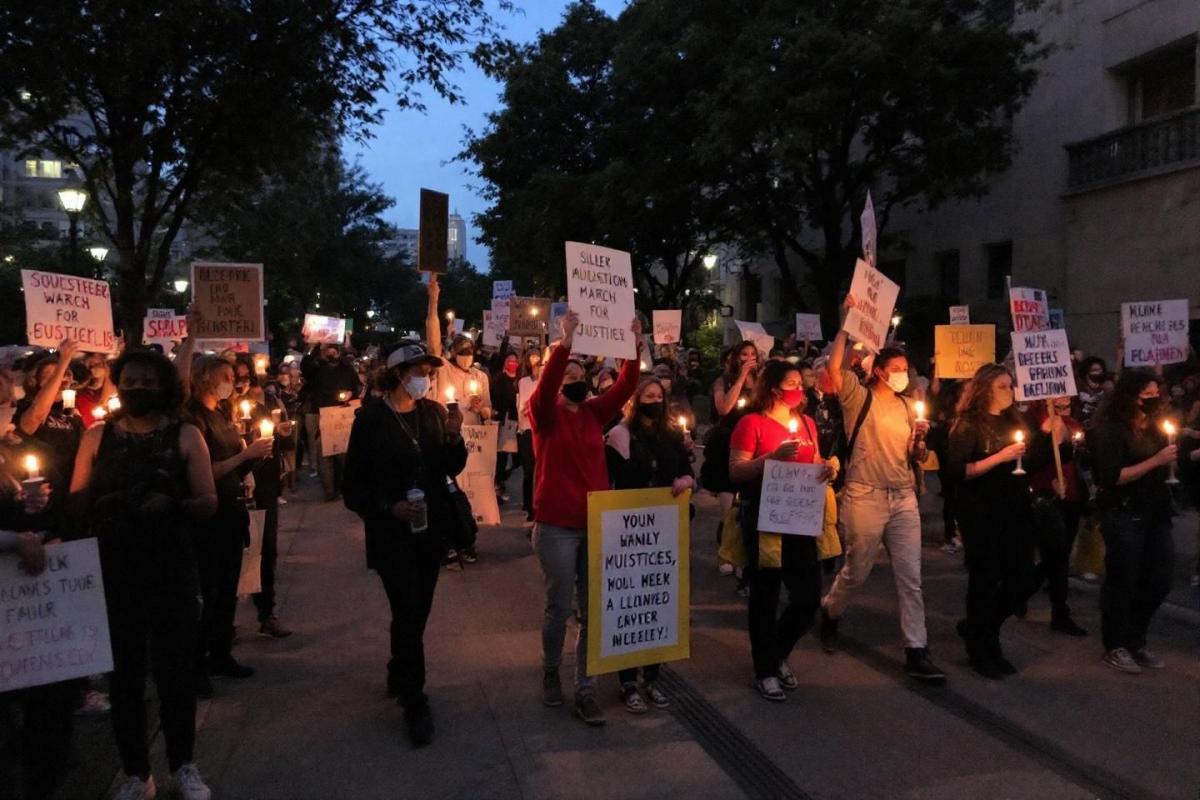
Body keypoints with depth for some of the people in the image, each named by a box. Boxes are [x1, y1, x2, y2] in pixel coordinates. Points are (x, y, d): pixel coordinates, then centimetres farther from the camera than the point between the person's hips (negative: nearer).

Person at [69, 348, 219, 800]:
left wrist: (172, 505, -22)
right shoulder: (97, 437, 7)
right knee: (123, 673, 8)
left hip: (172, 569, -2)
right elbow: (76, 501, 5)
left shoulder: (185, 436, 0)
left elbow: (209, 503, -3)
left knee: (175, 669, 5)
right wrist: (102, 503, -16)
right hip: (112, 571, 2)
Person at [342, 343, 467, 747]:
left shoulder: (434, 412, 3)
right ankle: (414, 703, 4)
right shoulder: (371, 418, -8)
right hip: (392, 531, -4)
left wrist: (454, 437, -15)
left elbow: (452, 468, 3)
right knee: (408, 612, -8)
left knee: (418, 610, 14)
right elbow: (355, 482, -5)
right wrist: (388, 507, -18)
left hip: (432, 527, 5)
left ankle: (399, 676, 37)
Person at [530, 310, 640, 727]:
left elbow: (625, 388, -4)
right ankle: (550, 671, 33)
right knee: (560, 607, 7)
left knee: (594, 610, 7)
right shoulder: (546, 415, -5)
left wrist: (633, 346, -16)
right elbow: (543, 387, -25)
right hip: (557, 527, -4)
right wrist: (565, 343, -35)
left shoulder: (594, 412, 8)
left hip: (598, 524, 4)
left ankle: (585, 690, 18)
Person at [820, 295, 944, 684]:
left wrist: (920, 438, -7)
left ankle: (916, 652, 6)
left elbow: (918, 457, 15)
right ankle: (830, 611, 38)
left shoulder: (907, 406, 13)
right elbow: (834, 367, -20)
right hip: (865, 495, -5)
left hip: (903, 497, 5)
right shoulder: (859, 398, -2)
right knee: (857, 571, 8)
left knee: (910, 576, 1)